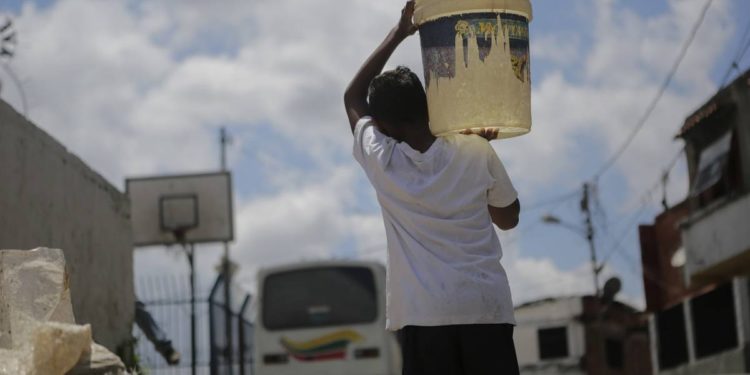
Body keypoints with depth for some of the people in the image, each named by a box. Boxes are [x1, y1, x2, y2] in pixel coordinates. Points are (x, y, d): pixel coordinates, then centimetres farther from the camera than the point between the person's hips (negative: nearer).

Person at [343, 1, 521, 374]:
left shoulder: (381, 160, 3)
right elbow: (509, 217, 21)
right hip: (487, 309, 1)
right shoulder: (476, 152, 4)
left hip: (425, 315, -1)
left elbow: (352, 97, 23)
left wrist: (398, 33, 26)